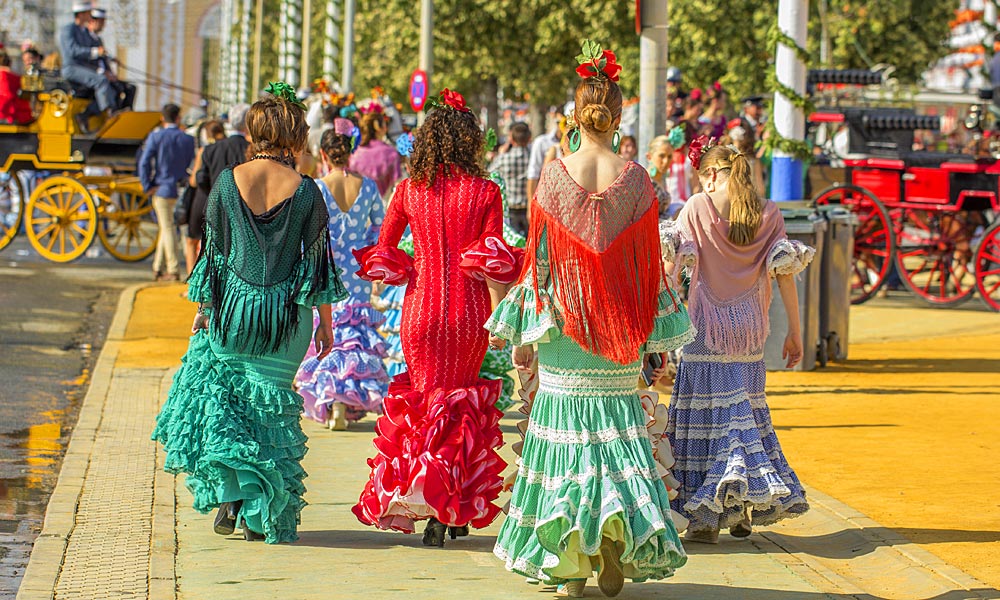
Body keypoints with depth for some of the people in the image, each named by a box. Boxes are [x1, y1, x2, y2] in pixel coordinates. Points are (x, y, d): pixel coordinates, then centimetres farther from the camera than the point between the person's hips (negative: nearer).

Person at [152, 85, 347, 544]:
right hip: (286, 315, 0)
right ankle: (259, 515, 9)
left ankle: (228, 496, 5)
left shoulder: (229, 181, -6)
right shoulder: (306, 191, -7)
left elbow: (214, 248, 0)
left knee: (212, 392, 18)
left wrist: (203, 306, 11)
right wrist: (325, 323, 6)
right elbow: (318, 259, -3)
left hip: (232, 306, 0)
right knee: (270, 405, 9)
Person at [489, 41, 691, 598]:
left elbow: (539, 258, -2)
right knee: (618, 430, 10)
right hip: (621, 325, 1)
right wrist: (657, 340, 8)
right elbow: (650, 262, 0)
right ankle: (615, 544, -6)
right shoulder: (636, 180, -3)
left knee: (566, 431, 6)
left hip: (563, 324, -1)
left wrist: (524, 334, 5)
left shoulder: (555, 176, -6)